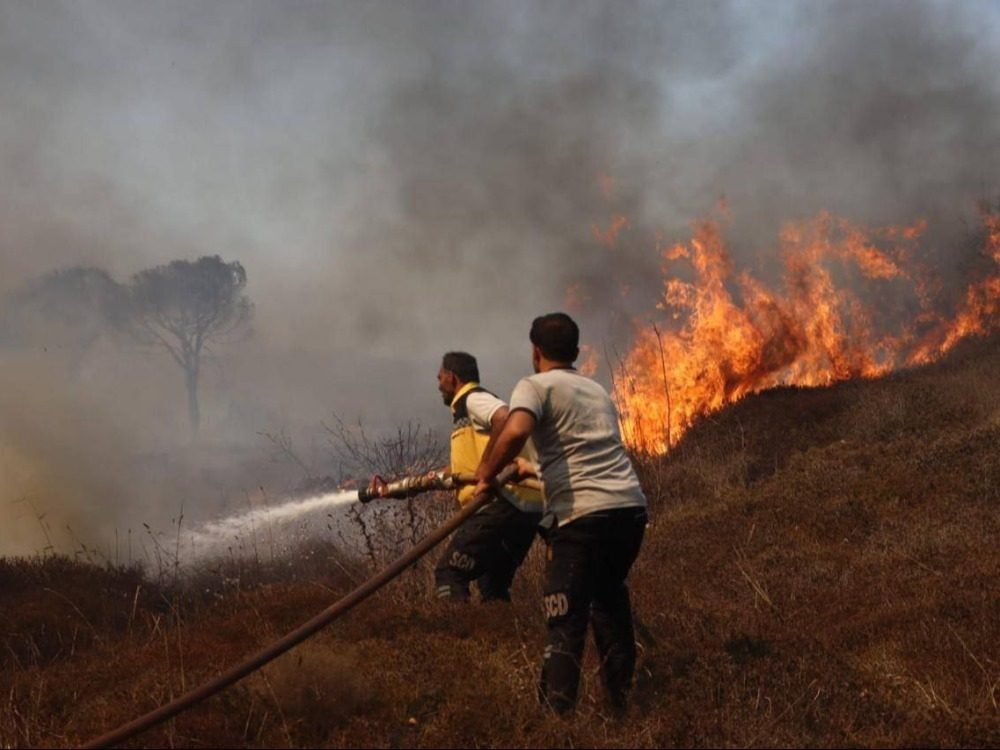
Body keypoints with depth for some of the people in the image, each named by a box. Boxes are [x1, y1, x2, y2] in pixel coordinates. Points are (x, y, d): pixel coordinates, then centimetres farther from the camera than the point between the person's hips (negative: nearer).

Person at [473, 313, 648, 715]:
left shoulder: (536, 386, 3)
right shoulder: (597, 390, 25)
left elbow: (514, 432, -17)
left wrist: (486, 474, -2)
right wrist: (536, 469, 48)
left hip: (582, 515, -7)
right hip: (631, 506, 7)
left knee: (566, 621, -5)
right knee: (609, 599, 24)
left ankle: (556, 716, -12)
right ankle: (621, 703, 29)